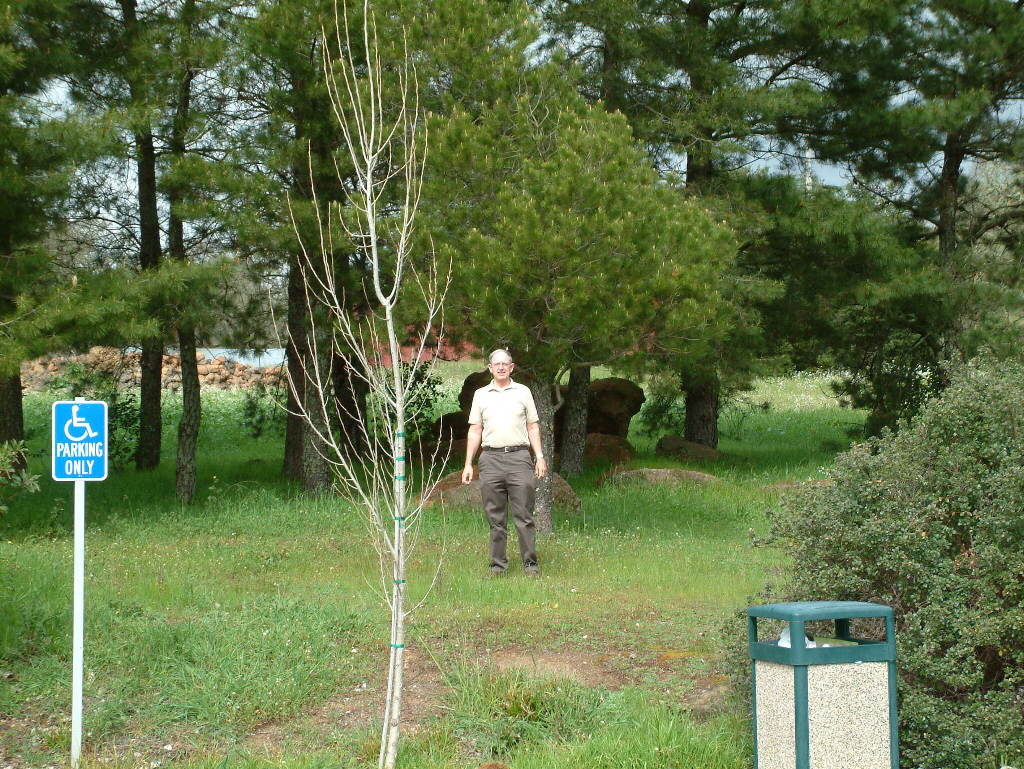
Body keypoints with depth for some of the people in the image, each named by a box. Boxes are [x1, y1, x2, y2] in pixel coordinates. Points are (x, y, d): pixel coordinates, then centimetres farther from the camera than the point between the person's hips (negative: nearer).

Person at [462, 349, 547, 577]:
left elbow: (533, 427, 11)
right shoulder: (481, 395, 13)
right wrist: (468, 464, 7)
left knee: (524, 516, -3)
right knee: (495, 517, 3)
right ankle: (498, 564, 9)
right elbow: (475, 431, 13)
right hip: (490, 458, 1)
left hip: (519, 457, -1)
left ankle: (530, 564, 1)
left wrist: (540, 456, 1)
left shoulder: (523, 392, 11)